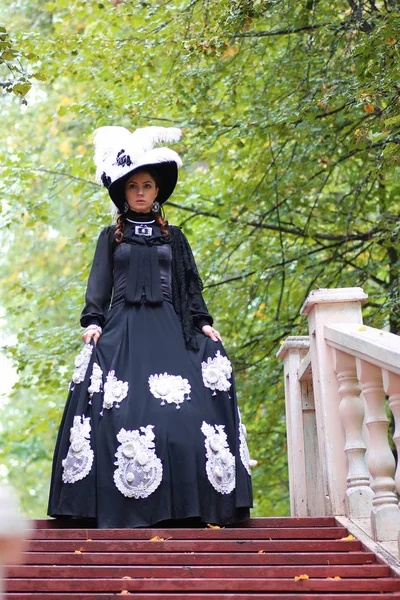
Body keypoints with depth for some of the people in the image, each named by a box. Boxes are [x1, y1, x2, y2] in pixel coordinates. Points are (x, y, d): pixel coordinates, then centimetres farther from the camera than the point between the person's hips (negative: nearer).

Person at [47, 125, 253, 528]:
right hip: (122, 330, 0)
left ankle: (181, 502, -7)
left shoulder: (173, 237, 16)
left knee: (180, 408, -12)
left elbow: (191, 285, 14)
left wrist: (203, 323, 1)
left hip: (168, 329, 1)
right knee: (120, 412, -11)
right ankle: (122, 505, -8)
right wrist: (93, 322, -7)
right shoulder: (111, 237, 14)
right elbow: (99, 283, 8)